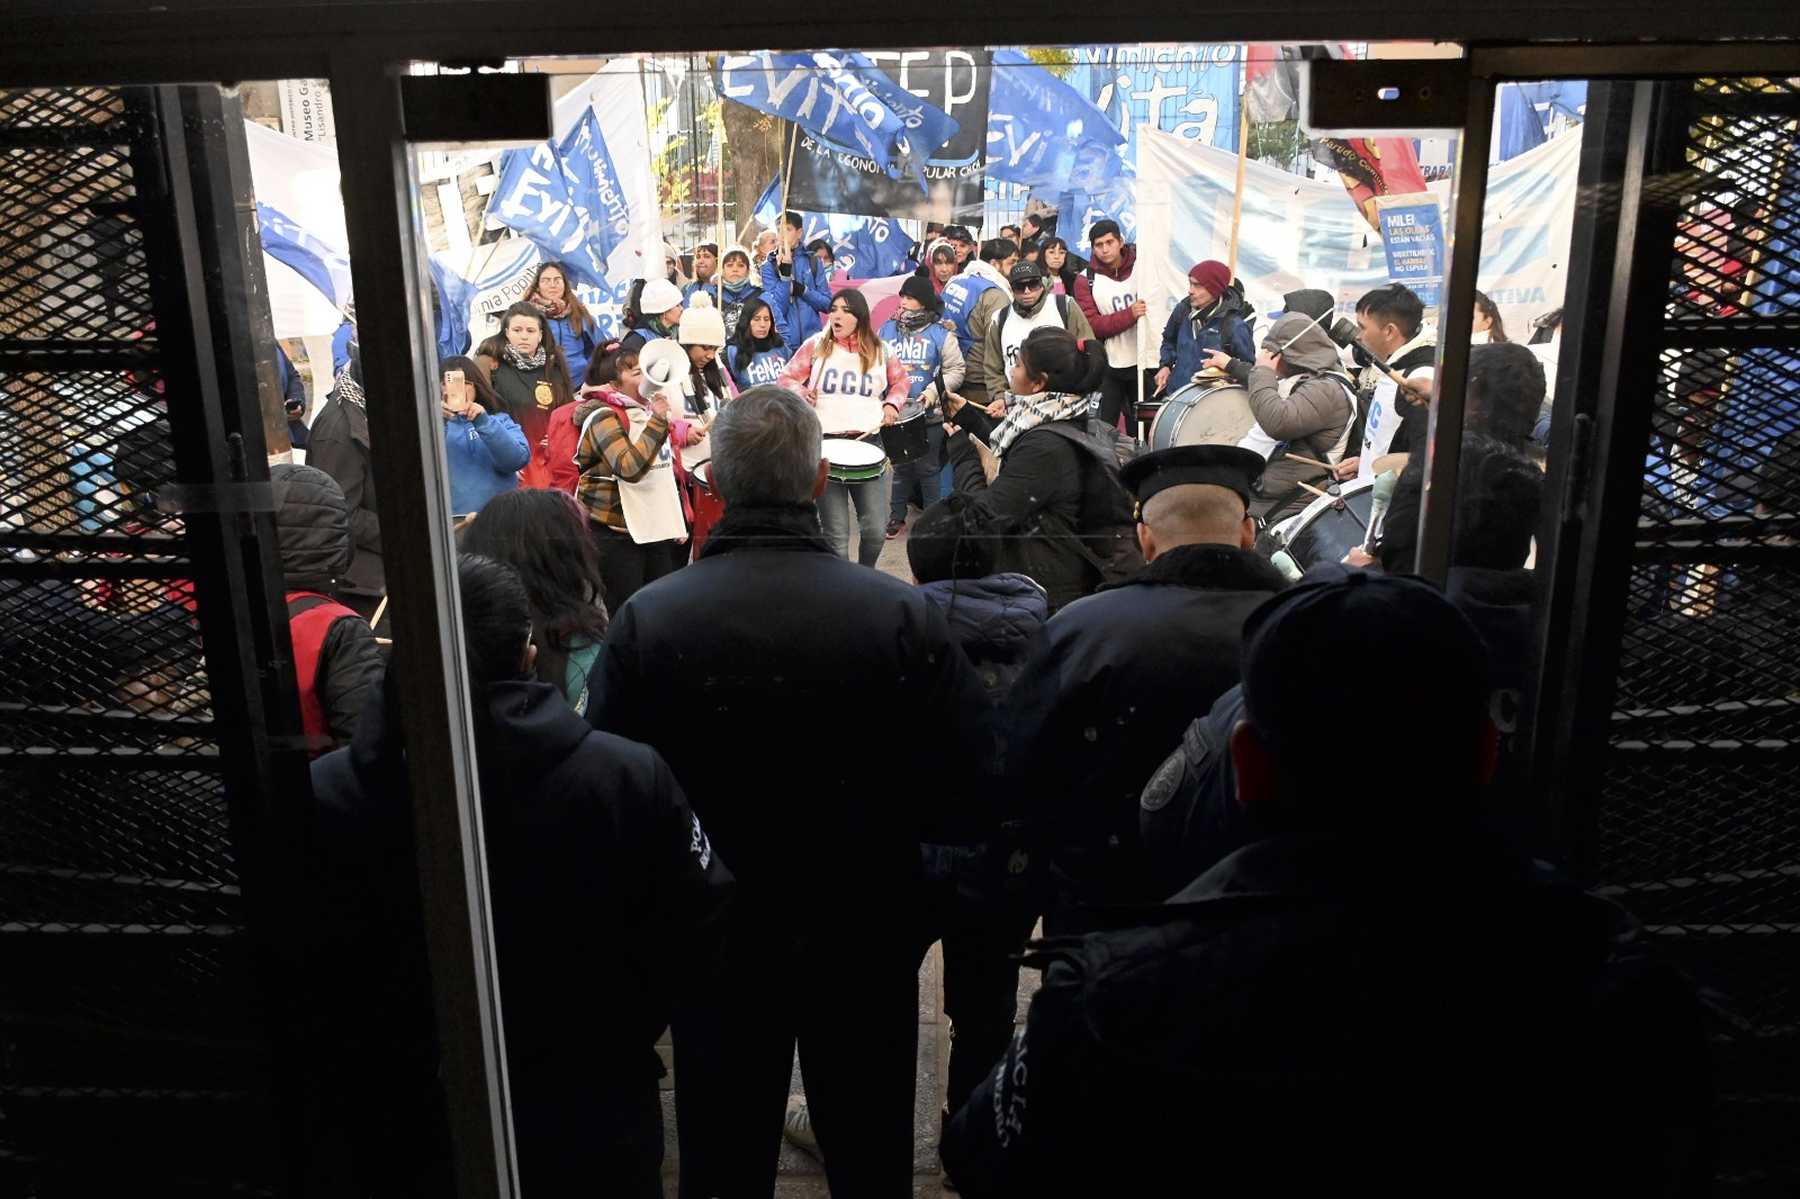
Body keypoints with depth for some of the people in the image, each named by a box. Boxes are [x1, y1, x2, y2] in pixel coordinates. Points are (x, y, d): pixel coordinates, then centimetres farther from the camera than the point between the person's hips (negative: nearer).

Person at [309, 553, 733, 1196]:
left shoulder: (322, 797, -18)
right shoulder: (631, 778, -20)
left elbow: (303, 978, -11)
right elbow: (698, 928, -11)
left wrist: (374, 1095, 4)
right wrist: (616, 1042, 4)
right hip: (593, 1125, 0)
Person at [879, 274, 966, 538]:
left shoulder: (940, 334, -5)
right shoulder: (887, 330, 4)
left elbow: (955, 371, -4)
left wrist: (933, 391, -17)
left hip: (929, 415, -3)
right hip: (896, 413, 3)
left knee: (927, 467, 4)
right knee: (901, 466, 13)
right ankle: (897, 516, 24)